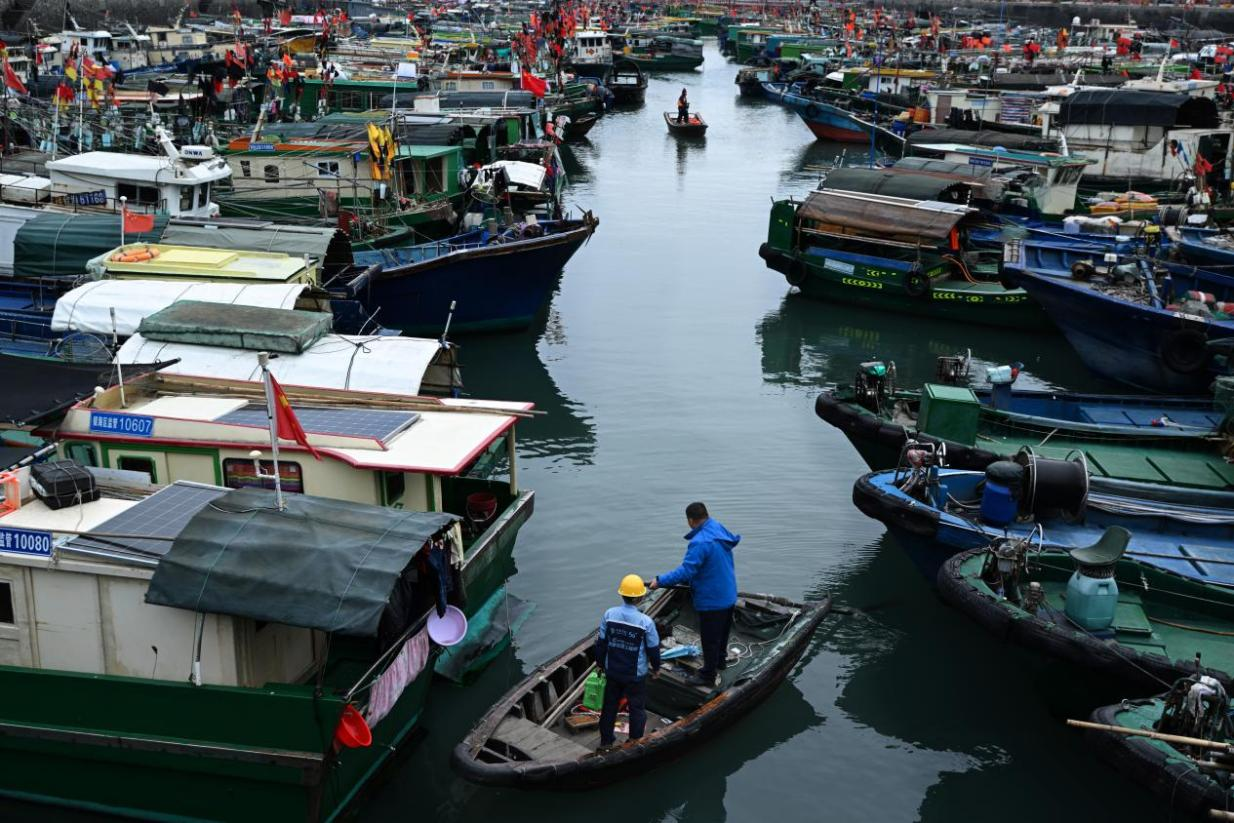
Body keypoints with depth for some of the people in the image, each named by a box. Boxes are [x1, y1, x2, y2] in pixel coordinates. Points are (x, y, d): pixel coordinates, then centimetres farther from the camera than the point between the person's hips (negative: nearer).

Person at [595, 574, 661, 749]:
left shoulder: (609, 615, -13)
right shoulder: (646, 622, -21)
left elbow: (601, 642, -3)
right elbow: (653, 648, -9)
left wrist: (600, 662, 14)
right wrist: (656, 667, 10)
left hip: (612, 671, 3)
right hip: (636, 674, -3)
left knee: (609, 705, 20)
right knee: (637, 708, 16)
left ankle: (606, 740, 32)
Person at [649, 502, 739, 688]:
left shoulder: (699, 543, -31)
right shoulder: (719, 530, -3)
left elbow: (686, 571, -33)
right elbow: (734, 539, 19)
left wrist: (660, 581, -24)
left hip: (711, 600, -9)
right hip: (728, 594, 9)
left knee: (709, 638, 7)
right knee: (722, 631, 28)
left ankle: (709, 676, 19)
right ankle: (719, 660, 48)